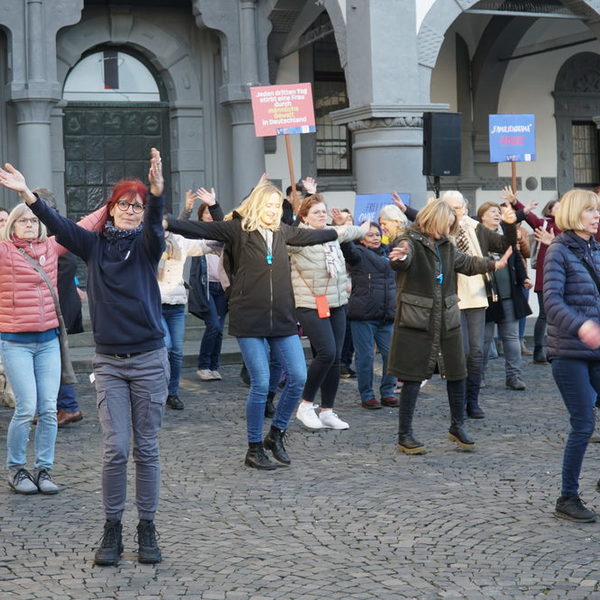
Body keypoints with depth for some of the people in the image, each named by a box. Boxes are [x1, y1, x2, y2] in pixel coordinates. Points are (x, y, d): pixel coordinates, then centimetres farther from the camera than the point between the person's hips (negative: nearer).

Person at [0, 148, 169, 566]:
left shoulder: (146, 245, -2)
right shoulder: (94, 245, 4)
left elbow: (155, 221, -23)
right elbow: (58, 225, -9)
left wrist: (157, 190, -43)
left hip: (149, 359, -1)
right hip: (109, 362, 1)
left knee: (147, 448, 5)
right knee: (115, 448, -4)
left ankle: (147, 528, 16)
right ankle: (112, 528, 10)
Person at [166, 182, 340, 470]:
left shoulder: (282, 231, 12)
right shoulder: (237, 229, -4)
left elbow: (311, 235, 30)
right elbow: (199, 229, -15)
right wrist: (166, 222, -28)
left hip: (282, 319, 6)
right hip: (249, 321, -5)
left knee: (298, 377, -1)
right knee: (261, 384, -5)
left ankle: (276, 434, 22)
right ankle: (254, 450, 12)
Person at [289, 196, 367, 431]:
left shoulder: (333, 234, 15)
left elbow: (354, 232, 33)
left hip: (337, 304, 7)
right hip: (311, 305, -7)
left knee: (335, 358, 5)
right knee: (327, 353, -18)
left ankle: (327, 411, 15)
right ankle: (305, 405, -1)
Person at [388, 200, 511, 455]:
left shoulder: (446, 245, 12)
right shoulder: (410, 242, -11)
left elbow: (466, 263, 30)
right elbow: (401, 260, -33)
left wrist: (494, 264, 38)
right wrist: (400, 258, -57)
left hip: (447, 320, 7)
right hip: (416, 322, -7)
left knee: (456, 374, 12)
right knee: (413, 377, -2)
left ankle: (457, 427, 30)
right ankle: (404, 436, 8)